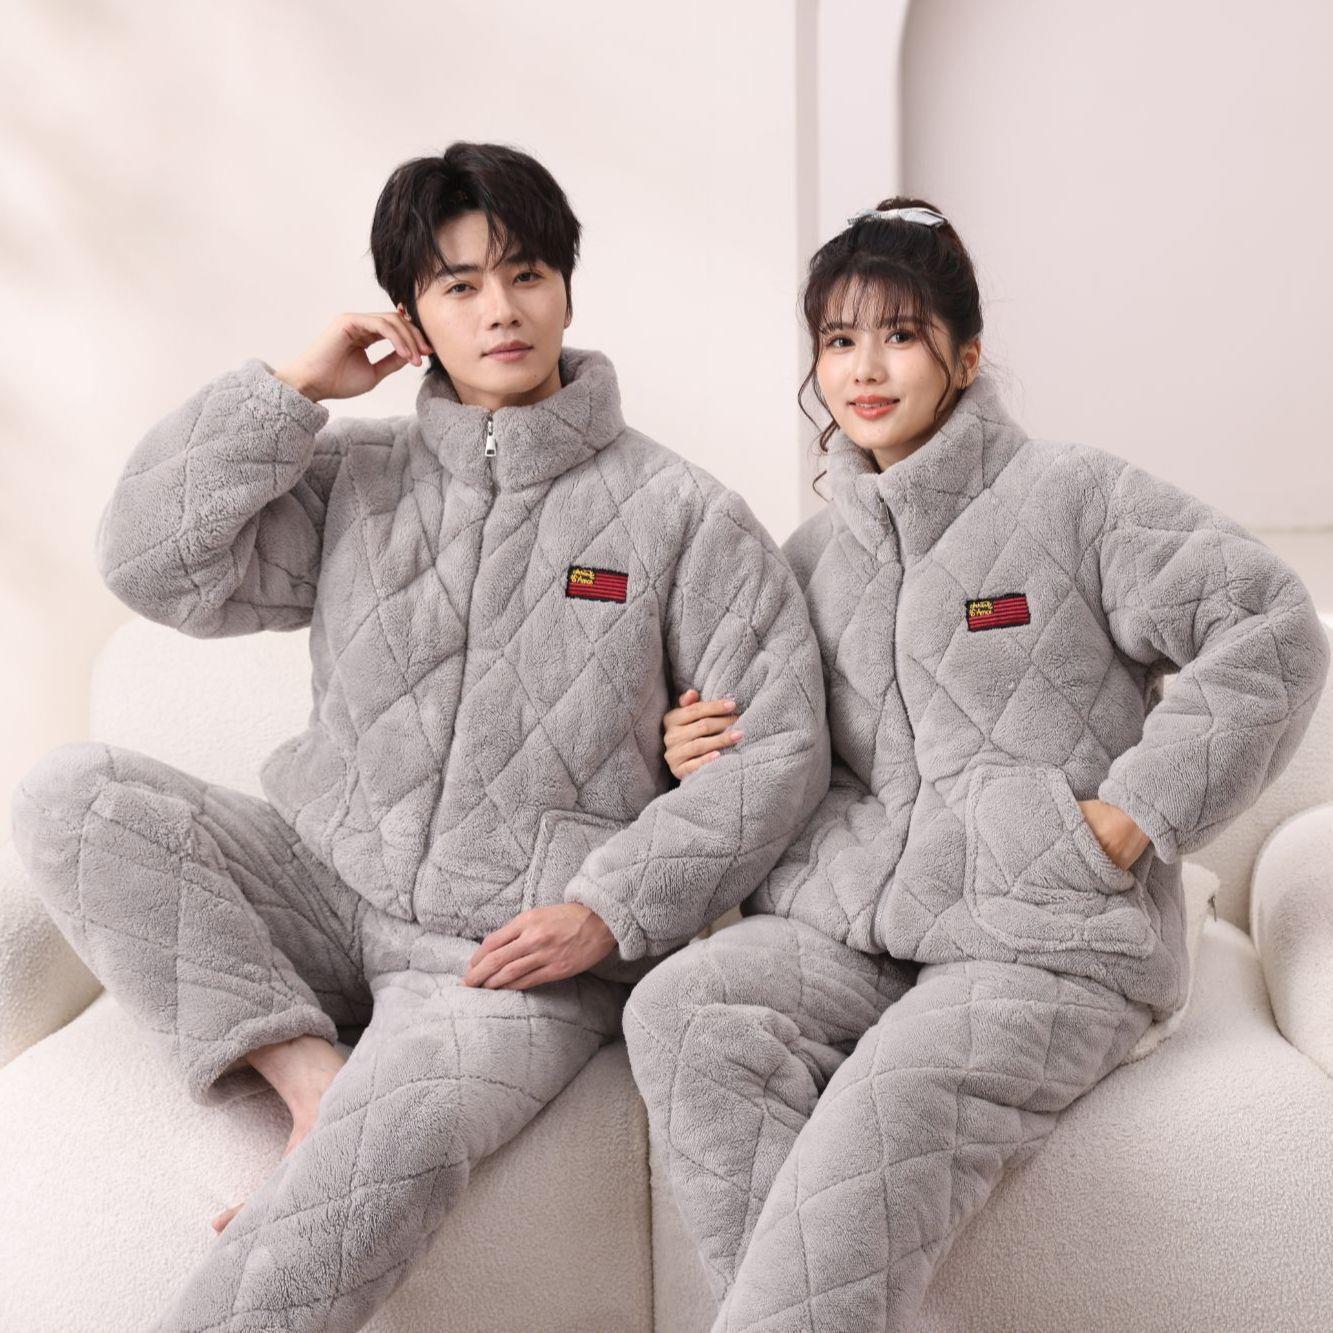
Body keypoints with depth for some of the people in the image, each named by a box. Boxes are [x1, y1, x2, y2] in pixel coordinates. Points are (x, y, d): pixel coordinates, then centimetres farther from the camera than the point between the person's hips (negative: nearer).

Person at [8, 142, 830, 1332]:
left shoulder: (679, 511, -1)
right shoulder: (351, 475, 8)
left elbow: (779, 747, -3)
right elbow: (152, 562, -2)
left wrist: (608, 912, -13)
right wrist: (292, 388, -4)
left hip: (525, 949, -4)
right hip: (330, 887, 5)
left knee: (393, 1145, -34)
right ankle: (310, 1075, -16)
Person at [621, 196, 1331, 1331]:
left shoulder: (1073, 496, 1)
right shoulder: (812, 555, 18)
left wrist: (1131, 817, -8)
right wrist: (712, 760, 5)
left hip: (1050, 941, -5)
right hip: (861, 918, 5)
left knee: (892, 1101, -33)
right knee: (680, 1010, -23)